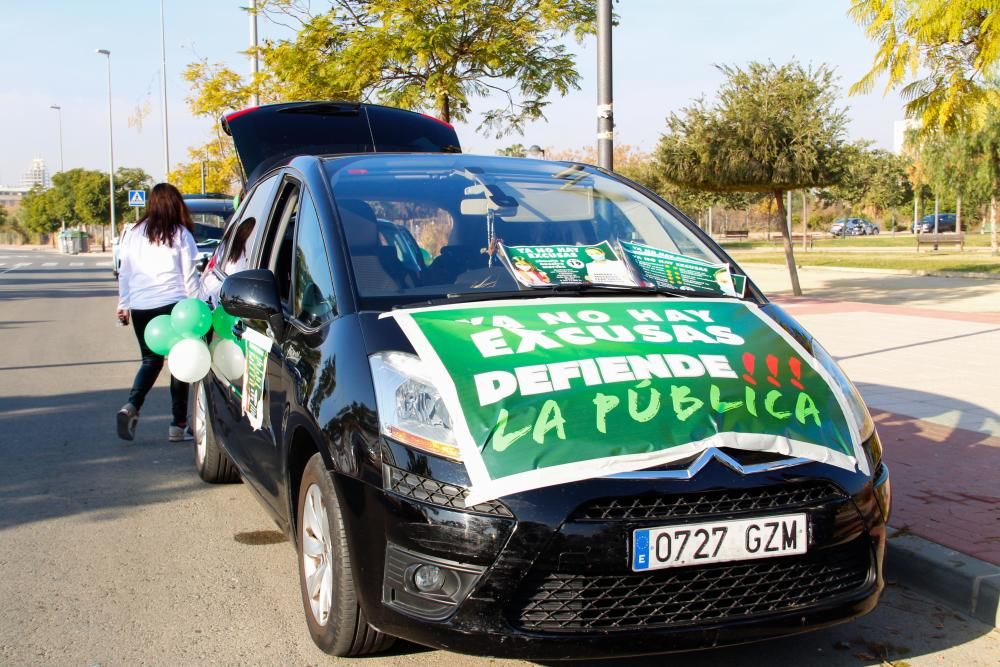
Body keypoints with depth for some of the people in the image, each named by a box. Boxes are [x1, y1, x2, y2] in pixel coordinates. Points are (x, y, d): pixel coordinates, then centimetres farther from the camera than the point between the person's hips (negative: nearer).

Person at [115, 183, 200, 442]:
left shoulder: (134, 234, 8)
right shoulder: (180, 234, -2)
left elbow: (124, 273, 10)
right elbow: (190, 275, -2)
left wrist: (123, 305, 17)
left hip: (140, 307, 4)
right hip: (173, 304, -4)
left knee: (151, 360, 16)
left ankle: (131, 405, -7)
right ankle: (179, 424, 6)